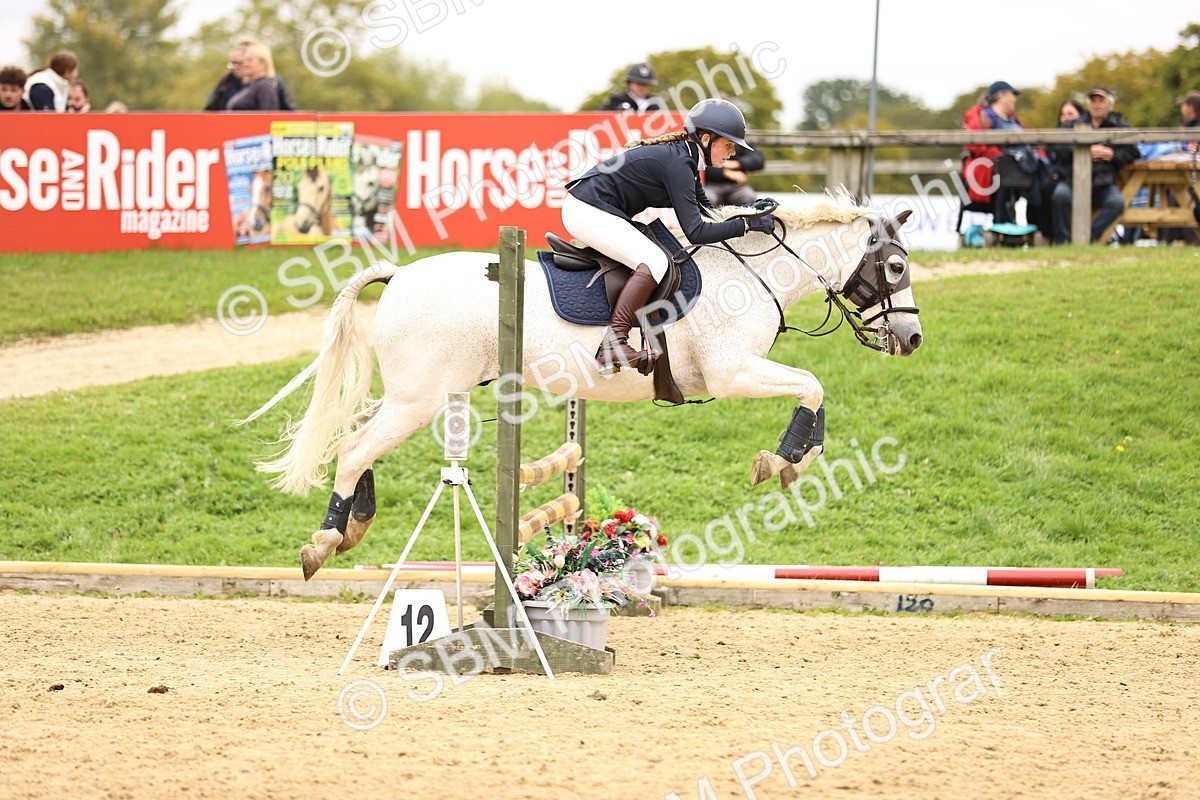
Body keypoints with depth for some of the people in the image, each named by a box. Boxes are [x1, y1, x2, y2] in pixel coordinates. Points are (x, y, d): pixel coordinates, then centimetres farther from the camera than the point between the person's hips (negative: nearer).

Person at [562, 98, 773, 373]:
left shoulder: (683, 157, 10)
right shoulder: (678, 164, -20)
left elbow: (706, 210, 16)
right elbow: (695, 232, -22)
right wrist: (747, 224, -19)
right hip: (588, 212, -11)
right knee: (654, 262, -23)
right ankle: (613, 343, -27)